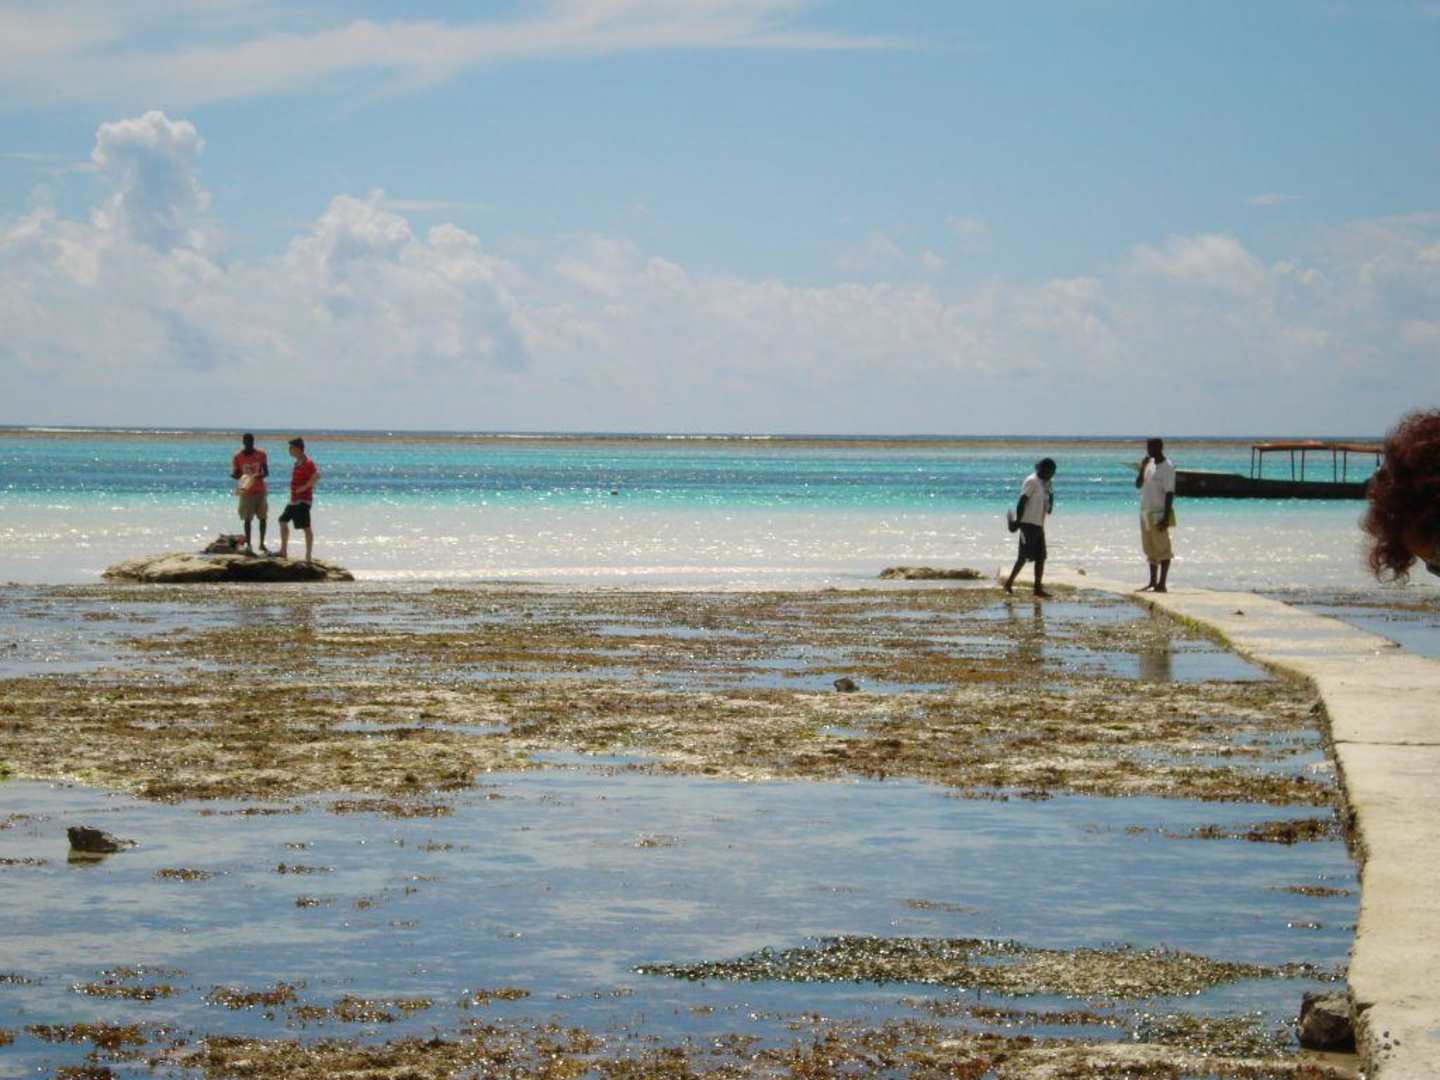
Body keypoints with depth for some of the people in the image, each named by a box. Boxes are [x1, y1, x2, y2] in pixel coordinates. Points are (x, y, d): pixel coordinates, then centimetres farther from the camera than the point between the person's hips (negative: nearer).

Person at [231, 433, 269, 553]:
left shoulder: (261, 455, 2)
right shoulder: (238, 458, -3)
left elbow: (266, 472, 2)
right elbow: (234, 474, 1)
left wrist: (260, 475, -20)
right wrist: (237, 476, -23)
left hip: (260, 491, 2)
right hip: (246, 492, -2)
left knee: (263, 518, 4)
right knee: (247, 518, -2)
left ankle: (262, 544, 14)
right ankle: (248, 543, 4)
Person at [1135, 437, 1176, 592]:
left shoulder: (1167, 467, -12)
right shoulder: (1149, 464, 11)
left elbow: (1169, 492, -16)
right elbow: (1139, 484, 13)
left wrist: (1166, 517, -21)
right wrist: (1142, 468, -4)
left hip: (1159, 513, -8)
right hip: (1146, 511, 8)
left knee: (1162, 548, -5)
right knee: (1150, 548, 13)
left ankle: (1162, 584, -4)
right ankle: (1153, 582, 21)